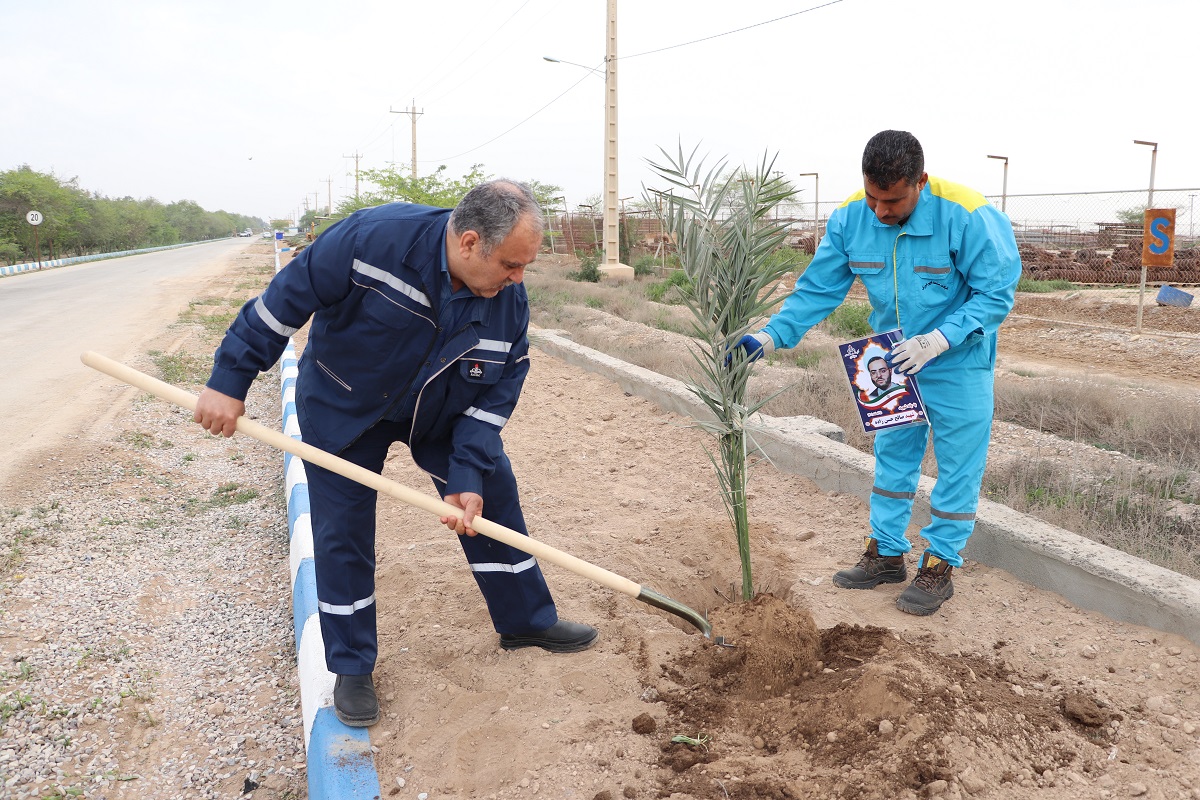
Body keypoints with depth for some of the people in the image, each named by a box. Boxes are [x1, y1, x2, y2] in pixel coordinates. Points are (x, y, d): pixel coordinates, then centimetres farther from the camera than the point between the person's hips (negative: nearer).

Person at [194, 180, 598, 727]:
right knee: (342, 534, -1)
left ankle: (527, 620, 24)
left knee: (493, 499, 4)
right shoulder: (373, 238, -35)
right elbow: (284, 300, -25)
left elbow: (495, 395, -15)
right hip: (342, 407, -3)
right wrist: (229, 381, -20)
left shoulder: (510, 302, -21)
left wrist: (466, 478, -23)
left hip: (446, 412, 4)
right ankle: (352, 668, 17)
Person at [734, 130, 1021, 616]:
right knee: (892, 457, 15)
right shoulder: (850, 218, -13)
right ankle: (886, 553, 30)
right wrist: (770, 336, -19)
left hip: (959, 363, -4)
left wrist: (936, 340, -31)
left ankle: (940, 566, 20)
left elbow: (997, 293, -20)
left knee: (957, 465, 4)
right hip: (893, 360, 5)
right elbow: (818, 289, -7)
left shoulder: (965, 216, -27)